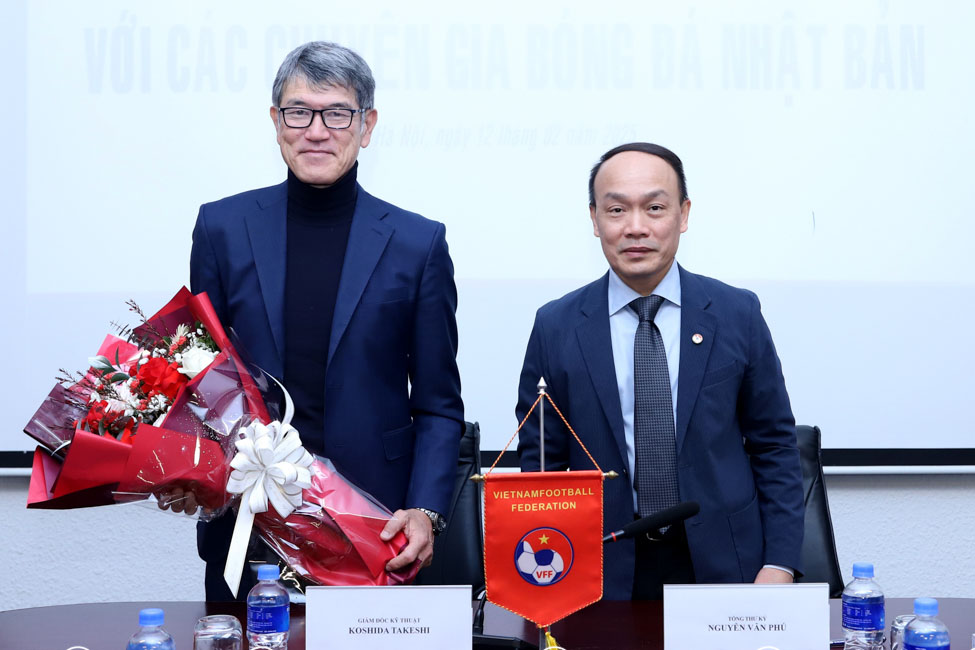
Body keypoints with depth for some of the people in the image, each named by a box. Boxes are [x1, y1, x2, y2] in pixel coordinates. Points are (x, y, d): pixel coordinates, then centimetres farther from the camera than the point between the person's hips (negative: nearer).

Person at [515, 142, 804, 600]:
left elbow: (774, 447, 5)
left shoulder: (737, 314, 1)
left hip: (722, 566, 1)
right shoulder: (556, 327, 1)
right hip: (606, 575, 0)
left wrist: (779, 565, -5)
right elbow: (539, 463, 4)